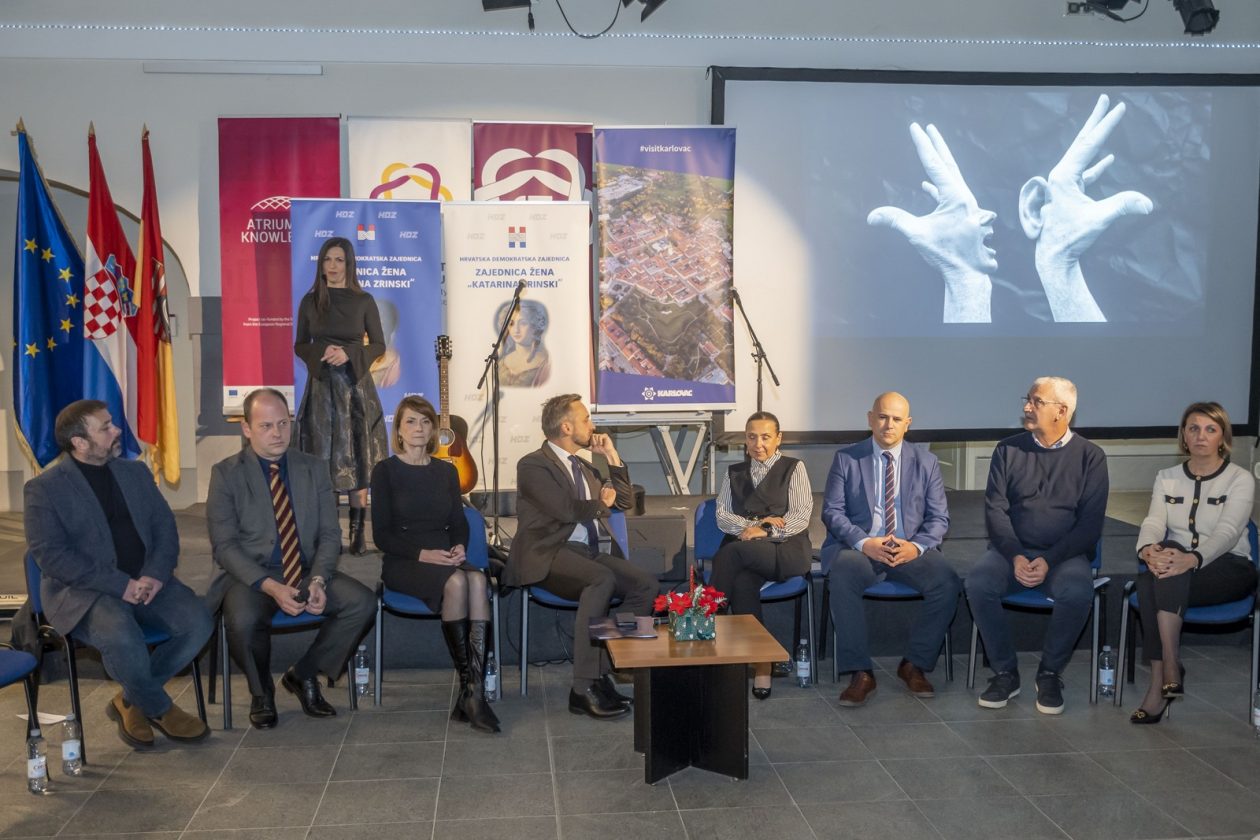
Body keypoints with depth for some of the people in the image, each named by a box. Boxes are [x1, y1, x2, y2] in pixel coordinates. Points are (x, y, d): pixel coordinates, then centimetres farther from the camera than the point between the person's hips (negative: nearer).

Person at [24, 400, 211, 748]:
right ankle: (159, 709, -5)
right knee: (122, 638, -35)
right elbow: (51, 556, -12)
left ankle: (132, 700, 1)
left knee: (198, 622, -21)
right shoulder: (44, 489, -2)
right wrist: (120, 585, -20)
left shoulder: (135, 472, 14)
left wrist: (155, 575, -11)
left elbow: (165, 527, 10)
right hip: (82, 591, -5)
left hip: (146, 582, 5)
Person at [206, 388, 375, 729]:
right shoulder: (226, 473, -3)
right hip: (250, 575, -3)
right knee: (243, 621, -35)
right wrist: (270, 586, -22)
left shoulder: (314, 468, 7)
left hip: (307, 573, 3)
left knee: (362, 601, -21)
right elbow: (224, 546, -9)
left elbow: (330, 535, 6)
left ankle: (303, 676, 3)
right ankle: (261, 693, -1)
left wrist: (318, 580, -14)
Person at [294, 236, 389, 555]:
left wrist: (349, 354, -12)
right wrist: (321, 353, -11)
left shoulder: (364, 301, 2)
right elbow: (300, 345, 10)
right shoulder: (310, 302, 6)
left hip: (355, 383, -1)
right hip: (321, 385, 1)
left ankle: (357, 531, 4)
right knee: (321, 458, -1)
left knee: (356, 458, 0)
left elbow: (379, 345, 3)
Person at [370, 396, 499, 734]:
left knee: (477, 580, -32)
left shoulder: (446, 471, 17)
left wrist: (459, 547, -8)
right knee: (456, 582, -35)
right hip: (403, 563, -4)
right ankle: (470, 686, -27)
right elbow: (381, 534, -2)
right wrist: (422, 554, -17)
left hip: (446, 558, 4)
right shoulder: (385, 471, 4)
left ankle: (473, 692, -37)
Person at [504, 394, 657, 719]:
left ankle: (601, 671, -17)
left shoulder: (583, 466, 25)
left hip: (591, 551, 7)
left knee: (646, 584, -19)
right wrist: (601, 504, 4)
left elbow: (625, 501, 23)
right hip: (549, 555, -7)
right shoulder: (533, 465, -1)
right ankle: (583, 688, -32)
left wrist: (612, 456, 15)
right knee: (602, 580, -35)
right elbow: (566, 509, -15)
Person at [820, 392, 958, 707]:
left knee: (948, 583, -27)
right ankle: (860, 672, -24)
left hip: (911, 549, 2)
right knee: (842, 576, -35)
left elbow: (939, 518, 7)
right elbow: (832, 511, -1)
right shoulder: (846, 459, 6)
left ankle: (915, 664, -6)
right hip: (859, 547, -2)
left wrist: (916, 546, -14)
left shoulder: (926, 462, 11)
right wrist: (864, 543, -18)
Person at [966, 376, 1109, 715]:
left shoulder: (1090, 456, 4)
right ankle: (1005, 672, -10)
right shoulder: (1008, 450, 8)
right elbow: (995, 509, 1)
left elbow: (1090, 522, -3)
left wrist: (1050, 560, -16)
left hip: (1064, 555, -1)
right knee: (978, 583, -29)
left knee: (1077, 591, -34)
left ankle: (1050, 673, -9)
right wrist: (1014, 556, -15)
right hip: (1012, 550, 2)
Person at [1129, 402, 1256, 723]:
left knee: (1173, 549, -36)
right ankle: (1169, 672, -28)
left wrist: (1191, 558, -38)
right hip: (1178, 572, 3)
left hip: (1229, 568, -3)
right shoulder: (1167, 478, 12)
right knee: (1148, 581, -35)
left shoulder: (1240, 479, -1)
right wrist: (1148, 550, -30)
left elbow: (1227, 531, -17)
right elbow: (1153, 522, -4)